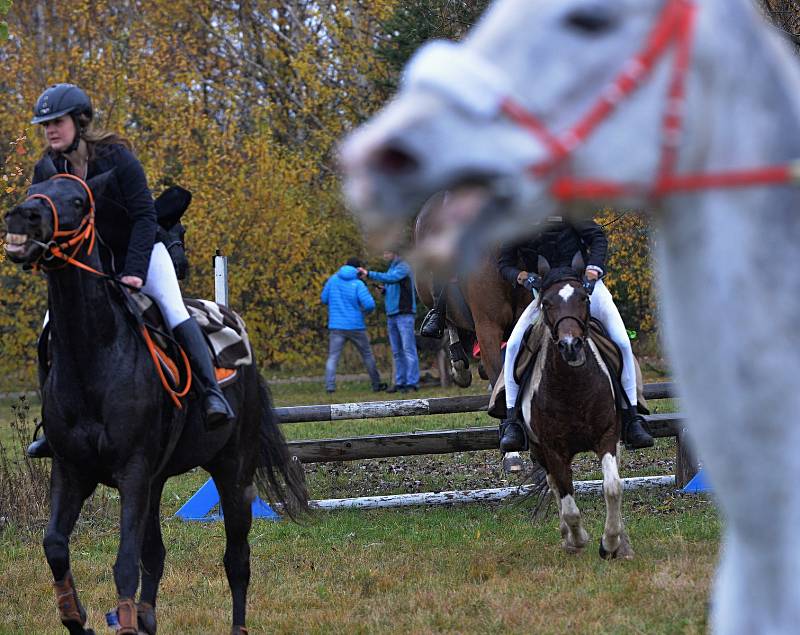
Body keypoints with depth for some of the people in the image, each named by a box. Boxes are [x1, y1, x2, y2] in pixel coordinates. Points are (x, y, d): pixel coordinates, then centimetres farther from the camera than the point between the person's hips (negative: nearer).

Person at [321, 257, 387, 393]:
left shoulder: (333, 279, 3)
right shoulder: (358, 284, -7)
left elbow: (324, 299, 10)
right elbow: (369, 304, -16)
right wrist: (366, 310, 7)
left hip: (336, 327, 1)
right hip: (356, 326, -1)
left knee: (332, 358, -4)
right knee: (367, 355, 16)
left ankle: (329, 385, -24)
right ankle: (376, 384, 25)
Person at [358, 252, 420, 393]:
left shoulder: (402, 267, -7)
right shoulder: (391, 268, 19)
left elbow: (390, 278, -25)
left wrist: (369, 274, -26)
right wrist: (383, 291, 3)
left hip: (404, 314, -9)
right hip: (392, 315, 9)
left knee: (408, 349, -9)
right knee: (397, 352, 7)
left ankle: (412, 382, -11)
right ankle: (400, 382, 8)